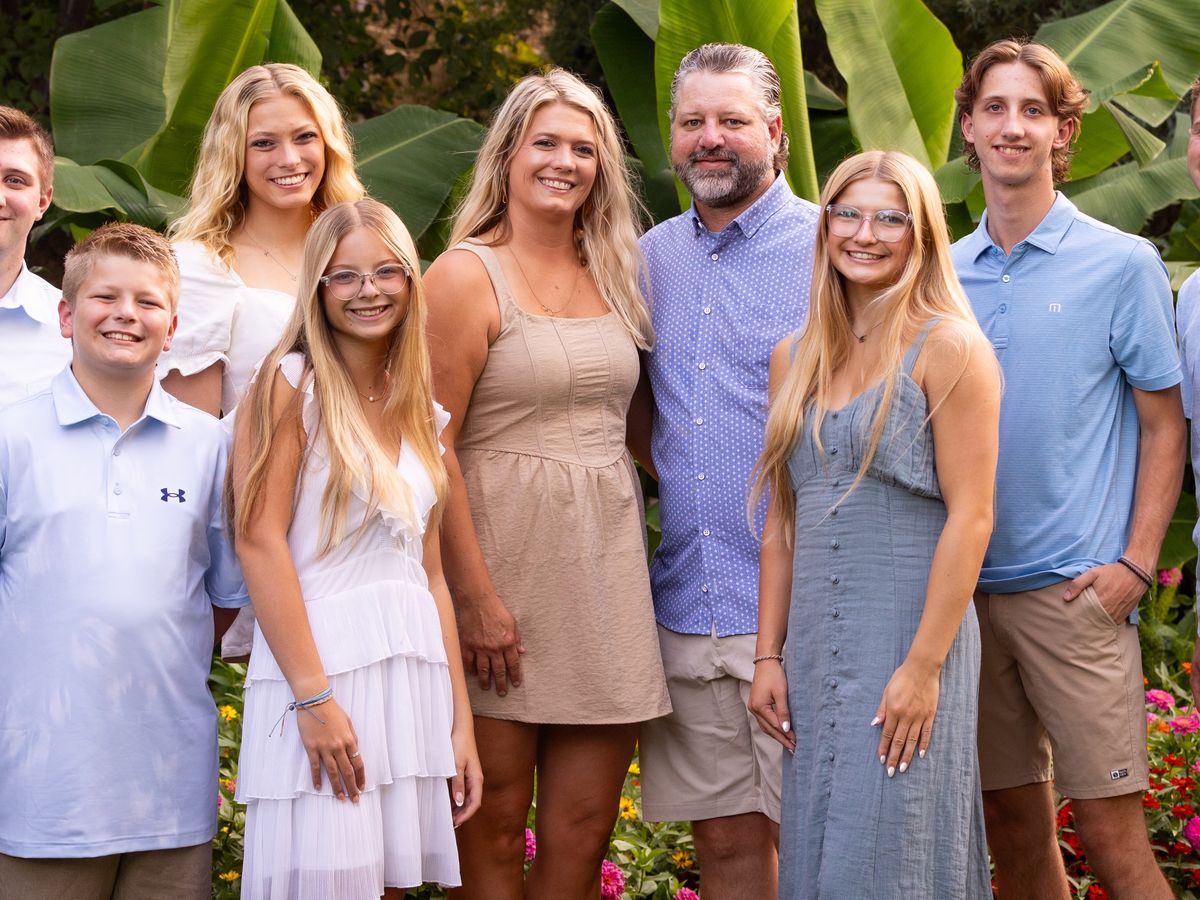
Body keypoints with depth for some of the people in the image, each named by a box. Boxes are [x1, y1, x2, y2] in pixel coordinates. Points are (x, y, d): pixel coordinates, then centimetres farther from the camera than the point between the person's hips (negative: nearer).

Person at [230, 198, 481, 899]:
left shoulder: (420, 413, 14)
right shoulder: (292, 383, -4)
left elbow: (430, 572, 15)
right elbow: (259, 541, -11)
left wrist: (461, 722, 10)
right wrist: (312, 696, -18)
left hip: (412, 674, 6)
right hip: (317, 664, -6)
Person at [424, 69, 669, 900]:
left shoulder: (612, 276, 13)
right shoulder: (467, 276, -6)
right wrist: (477, 598, -16)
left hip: (605, 565, 6)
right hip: (505, 552, -6)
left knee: (585, 828, 4)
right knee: (495, 826, 1)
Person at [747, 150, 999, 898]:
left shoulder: (949, 351, -5)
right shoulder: (795, 359, 13)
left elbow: (970, 517, -10)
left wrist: (924, 666, -16)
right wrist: (768, 656, 8)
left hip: (908, 636, -6)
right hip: (815, 643, 6)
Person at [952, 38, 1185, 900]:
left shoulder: (1121, 264, -1)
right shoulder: (944, 274, 10)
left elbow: (1164, 425, 1)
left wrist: (1136, 562, -9)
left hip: (1074, 588, -4)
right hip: (967, 586, 4)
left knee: (1110, 828, -6)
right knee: (1011, 822, 10)